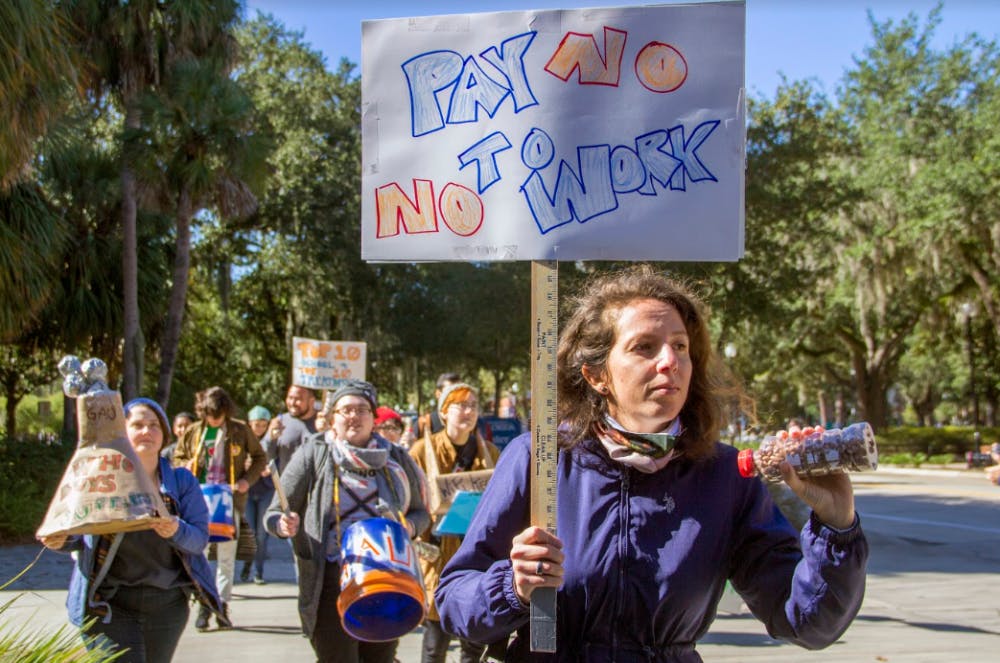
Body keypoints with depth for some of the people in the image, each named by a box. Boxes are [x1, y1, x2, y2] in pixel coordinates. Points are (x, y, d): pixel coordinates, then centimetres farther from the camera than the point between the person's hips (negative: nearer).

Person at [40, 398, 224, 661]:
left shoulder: (181, 481, 4)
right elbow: (80, 531, 6)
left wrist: (176, 531, -23)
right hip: (110, 605, -2)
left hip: (167, 606, 3)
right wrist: (61, 539, -16)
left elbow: (200, 537, -2)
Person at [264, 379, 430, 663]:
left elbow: (421, 512, 17)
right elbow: (273, 514, 3)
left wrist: (408, 526, -7)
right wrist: (284, 525, -21)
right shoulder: (314, 454, 3)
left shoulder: (396, 459, 10)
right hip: (332, 579, -3)